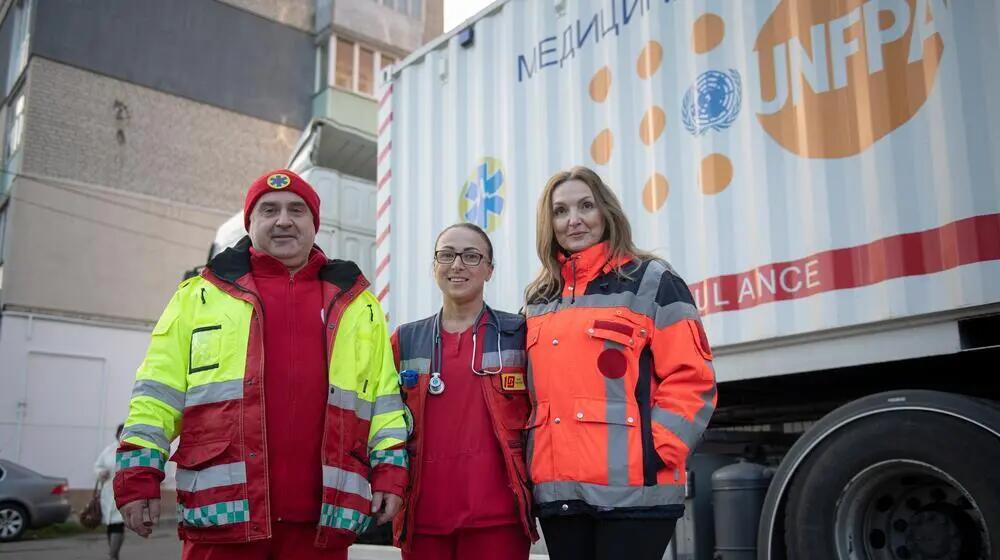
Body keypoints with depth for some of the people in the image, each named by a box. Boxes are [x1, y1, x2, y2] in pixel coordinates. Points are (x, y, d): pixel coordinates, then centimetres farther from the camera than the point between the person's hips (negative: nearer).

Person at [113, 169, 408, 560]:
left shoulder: (356, 302, 15)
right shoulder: (202, 294, 10)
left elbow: (385, 397, 13)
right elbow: (158, 393, 6)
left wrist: (390, 470, 5)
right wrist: (138, 476, 0)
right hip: (223, 510, -1)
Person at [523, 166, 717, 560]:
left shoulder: (652, 281, 1)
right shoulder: (539, 300, 17)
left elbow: (691, 379, -5)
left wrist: (654, 453, -14)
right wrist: (530, 462, 10)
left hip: (632, 489, -5)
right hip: (557, 492, 5)